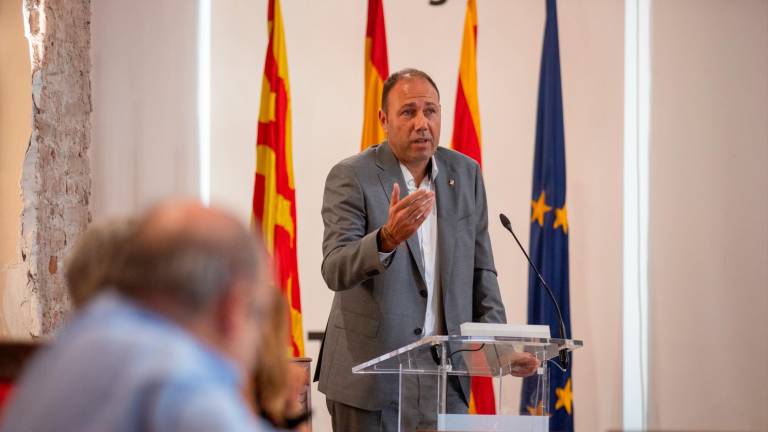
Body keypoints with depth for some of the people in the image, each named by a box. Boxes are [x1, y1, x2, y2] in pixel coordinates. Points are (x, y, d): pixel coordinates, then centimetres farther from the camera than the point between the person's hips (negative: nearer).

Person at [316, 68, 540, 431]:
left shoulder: (466, 174, 9)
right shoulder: (351, 177, -6)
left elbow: (480, 270, 13)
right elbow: (335, 271, -18)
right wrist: (388, 238, -36)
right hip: (371, 377, -3)